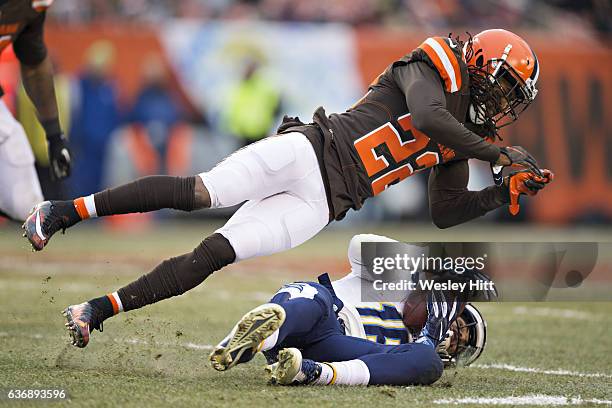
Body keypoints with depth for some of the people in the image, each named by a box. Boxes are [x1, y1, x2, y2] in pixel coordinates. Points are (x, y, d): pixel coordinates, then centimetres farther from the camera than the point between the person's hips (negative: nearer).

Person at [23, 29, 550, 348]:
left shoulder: (460, 141, 20)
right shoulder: (437, 66, -1)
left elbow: (445, 213, 22)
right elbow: (427, 116, -22)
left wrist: (507, 192, 12)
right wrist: (498, 152, -17)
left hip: (324, 204, 6)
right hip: (310, 149, -6)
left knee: (216, 253, -10)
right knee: (201, 192, -23)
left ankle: (97, 310, -12)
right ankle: (67, 210, -16)